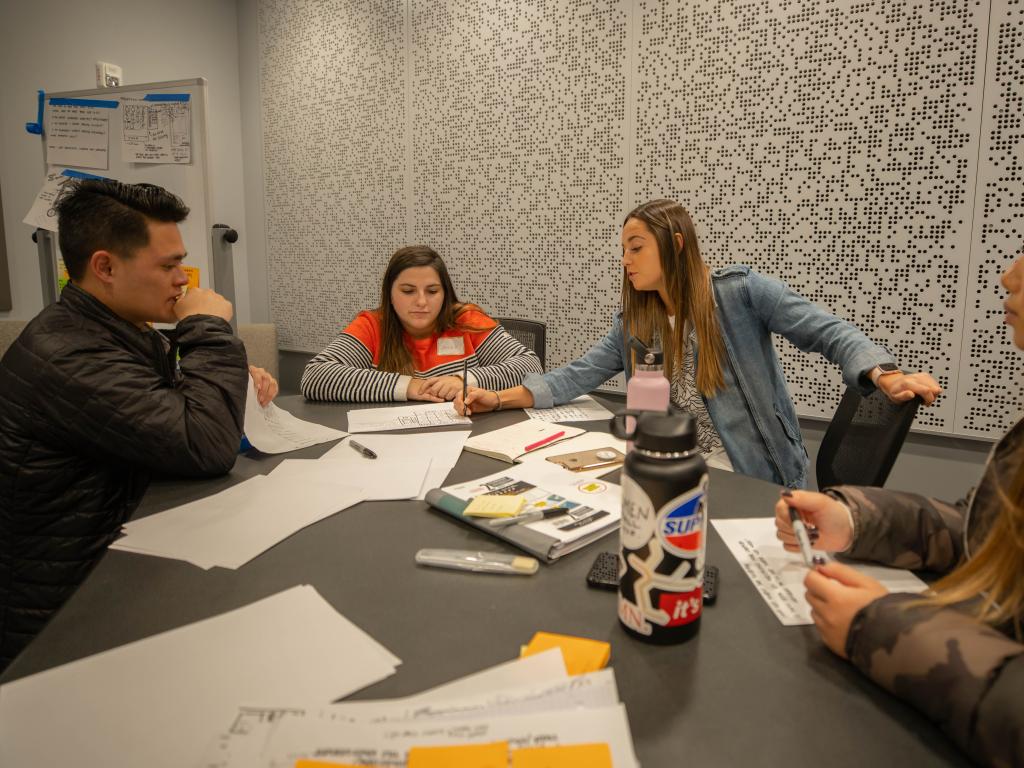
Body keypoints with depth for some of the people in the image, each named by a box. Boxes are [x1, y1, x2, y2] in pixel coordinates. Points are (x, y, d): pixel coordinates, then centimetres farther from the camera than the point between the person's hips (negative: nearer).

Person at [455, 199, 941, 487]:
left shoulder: (741, 293, -8)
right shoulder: (634, 323, 9)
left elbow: (829, 334, -12)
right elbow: (577, 377, 6)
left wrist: (886, 377, -32)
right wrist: (501, 398, -5)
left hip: (755, 483, -5)